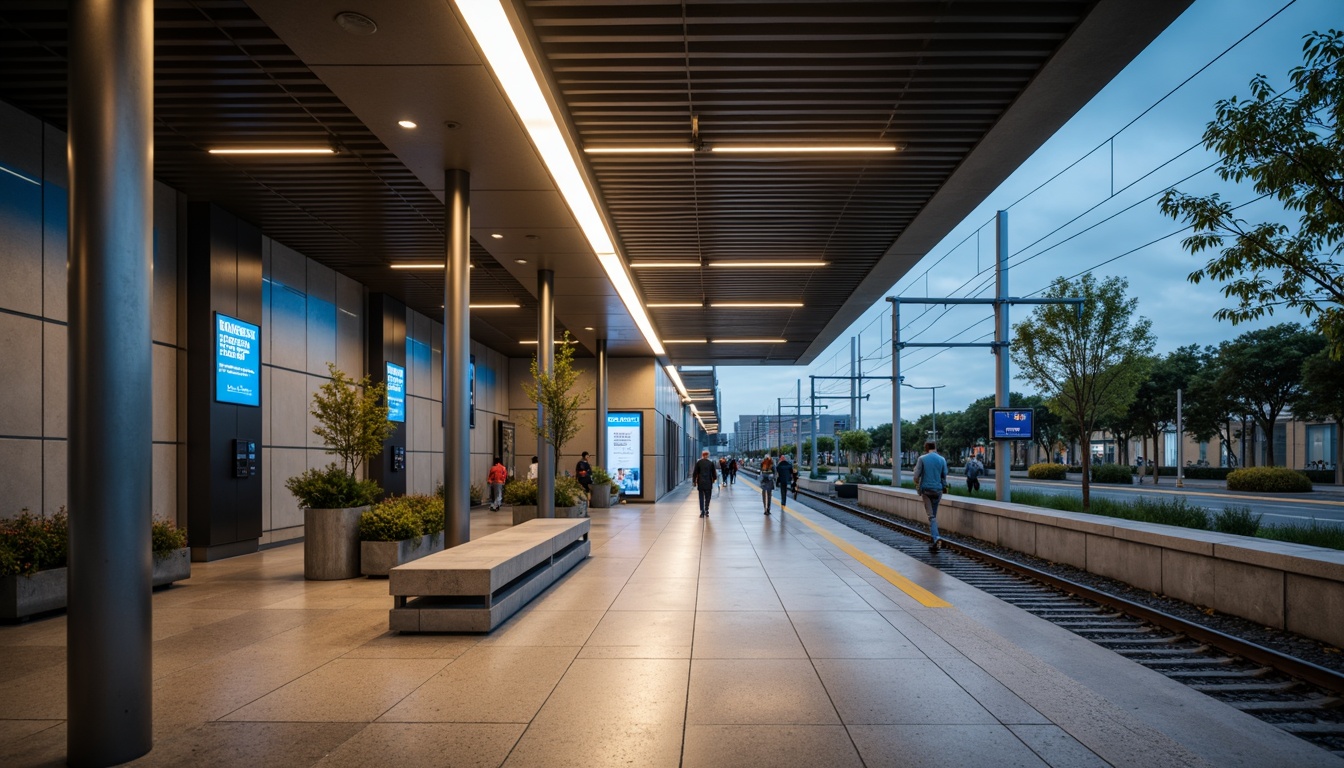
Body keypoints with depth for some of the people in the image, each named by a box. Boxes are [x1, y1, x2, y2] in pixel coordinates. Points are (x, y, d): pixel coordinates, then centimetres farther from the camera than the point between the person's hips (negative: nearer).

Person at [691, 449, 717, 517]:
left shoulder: (698, 463, -3)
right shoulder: (711, 463, -3)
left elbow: (695, 473, 0)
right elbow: (713, 473, 4)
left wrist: (694, 481, 10)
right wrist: (714, 478, 22)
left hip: (700, 483, 0)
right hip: (708, 483, 0)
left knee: (701, 498, 6)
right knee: (707, 498, 8)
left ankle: (702, 512, 1)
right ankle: (706, 511, 3)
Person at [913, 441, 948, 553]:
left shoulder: (922, 459, -5)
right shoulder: (942, 460, 2)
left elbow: (916, 475, -7)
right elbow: (944, 476, 5)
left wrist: (917, 487, 11)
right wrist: (943, 488, 18)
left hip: (926, 489, -2)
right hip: (938, 489, 3)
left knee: (931, 515, -3)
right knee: (934, 515, 15)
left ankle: (935, 538, -22)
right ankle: (933, 539, 18)